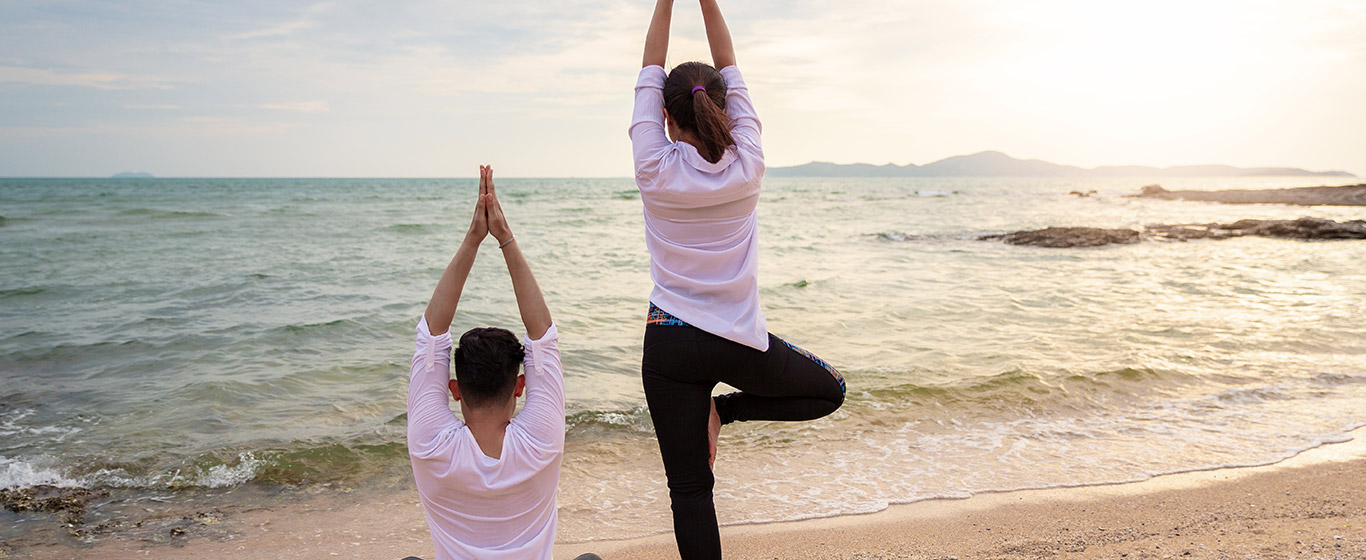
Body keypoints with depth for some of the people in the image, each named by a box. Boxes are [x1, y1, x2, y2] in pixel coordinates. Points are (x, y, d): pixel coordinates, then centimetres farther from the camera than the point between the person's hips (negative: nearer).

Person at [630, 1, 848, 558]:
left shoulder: (656, 171, -10)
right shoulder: (746, 168, -6)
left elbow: (650, 74, 2)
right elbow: (731, 72, 5)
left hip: (670, 344, 0)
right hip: (740, 341, 0)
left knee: (690, 490, 6)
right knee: (829, 390, 27)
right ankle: (724, 409, 7)